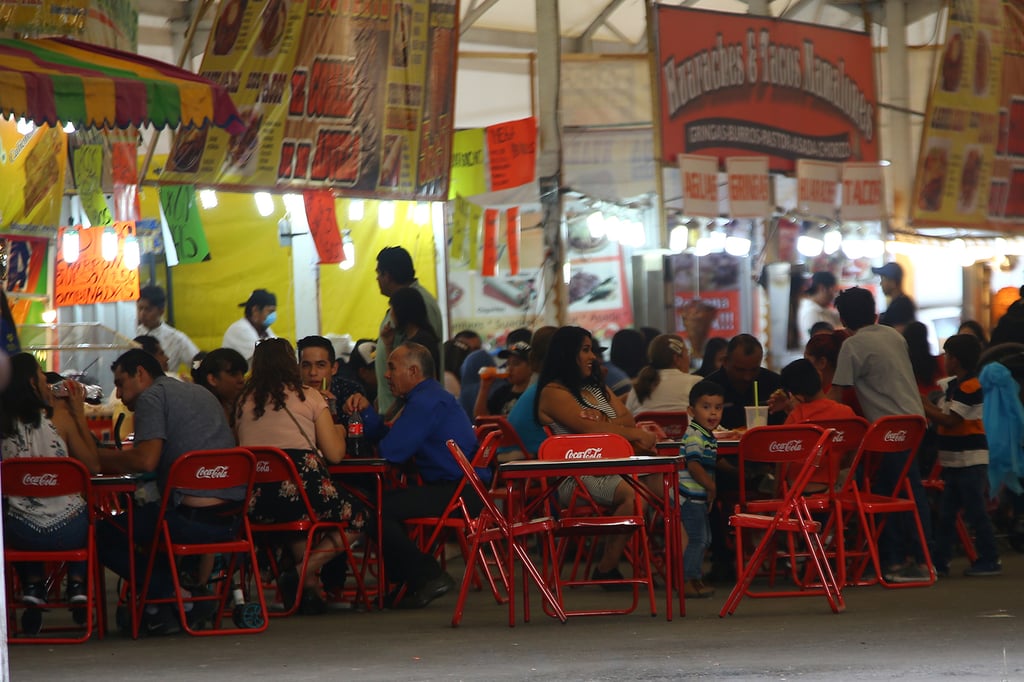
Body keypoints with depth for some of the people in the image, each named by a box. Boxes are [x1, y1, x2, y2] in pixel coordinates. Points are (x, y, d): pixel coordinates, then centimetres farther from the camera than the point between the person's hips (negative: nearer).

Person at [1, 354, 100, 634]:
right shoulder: (59, 417, -9)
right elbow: (93, 466, -2)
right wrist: (79, 415, 4)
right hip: (67, 531, -1)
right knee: (87, 516, 35)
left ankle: (33, 586, 23)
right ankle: (77, 584, 24)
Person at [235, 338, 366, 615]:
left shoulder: (245, 401, 18)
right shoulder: (309, 396, 9)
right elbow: (335, 454, 5)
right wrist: (338, 432, 29)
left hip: (255, 502, 4)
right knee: (357, 517, 20)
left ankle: (310, 585, 14)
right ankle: (303, 573, -1)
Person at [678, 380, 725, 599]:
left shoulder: (709, 437, 14)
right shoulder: (694, 436, -17)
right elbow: (694, 466, -24)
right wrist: (711, 487, -19)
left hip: (700, 496, 10)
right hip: (691, 496, -10)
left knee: (704, 539, 16)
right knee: (697, 538, -9)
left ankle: (695, 579, 25)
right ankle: (688, 581, -6)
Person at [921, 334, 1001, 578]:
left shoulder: (970, 386, -15)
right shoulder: (953, 386, 14)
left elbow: (950, 420, -18)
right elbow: (941, 414, 11)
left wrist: (923, 407, -13)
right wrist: (923, 403, 1)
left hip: (971, 459, -9)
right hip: (954, 460, 9)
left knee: (975, 511, -4)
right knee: (946, 512, 9)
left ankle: (989, 560, 2)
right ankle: (939, 561, 13)